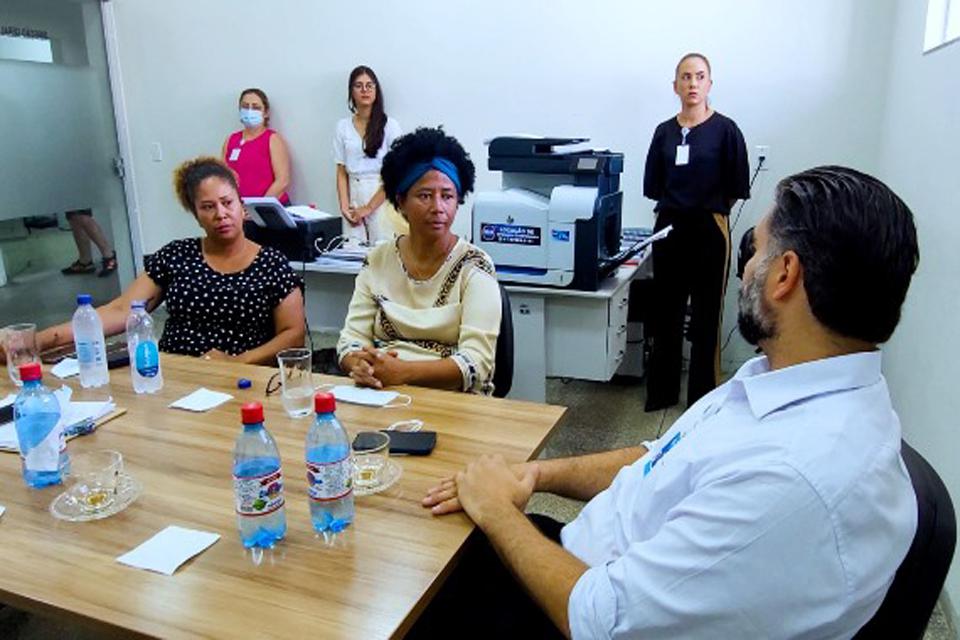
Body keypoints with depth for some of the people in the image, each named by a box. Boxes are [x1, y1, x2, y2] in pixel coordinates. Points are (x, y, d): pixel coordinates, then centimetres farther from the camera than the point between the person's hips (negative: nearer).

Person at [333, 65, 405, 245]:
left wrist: (369, 207, -9)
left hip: (381, 197, -3)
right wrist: (344, 207, -5)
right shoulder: (343, 127, 10)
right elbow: (341, 172, 9)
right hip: (354, 196, 3)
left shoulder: (389, 125, 0)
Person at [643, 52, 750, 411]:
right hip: (669, 229, 4)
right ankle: (661, 392, 23)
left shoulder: (725, 130, -4)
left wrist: (709, 205, 8)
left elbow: (736, 188, -2)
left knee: (705, 317, 3)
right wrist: (678, 203, 6)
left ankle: (701, 396, 15)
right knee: (665, 313, 10)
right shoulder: (664, 132, 7)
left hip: (709, 230, -3)